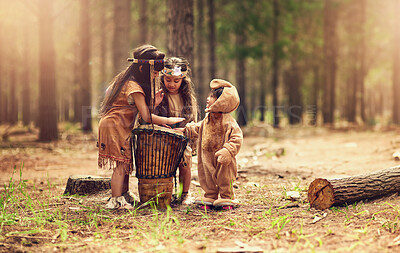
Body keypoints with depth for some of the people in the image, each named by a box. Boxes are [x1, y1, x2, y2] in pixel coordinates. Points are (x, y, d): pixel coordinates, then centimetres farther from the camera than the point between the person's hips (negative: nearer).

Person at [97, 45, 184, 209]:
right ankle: (116, 201, -8)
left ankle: (124, 196, 19)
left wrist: (153, 103, 1)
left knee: (125, 165, 12)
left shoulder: (129, 82, 15)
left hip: (120, 129, 10)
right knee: (121, 165, -10)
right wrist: (168, 120, -10)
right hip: (114, 128, -10)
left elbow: (141, 110, 14)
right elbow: (146, 117, -18)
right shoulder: (134, 87, -16)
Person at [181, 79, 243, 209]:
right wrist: (186, 130, 12)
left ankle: (226, 198, 17)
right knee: (208, 178, 12)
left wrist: (227, 151, -32)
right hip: (208, 159, 7)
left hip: (222, 161, -6)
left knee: (223, 178, 3)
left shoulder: (229, 122, -19)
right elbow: (197, 128, 23)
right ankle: (210, 197, 26)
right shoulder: (208, 119, 5)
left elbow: (237, 139, -23)